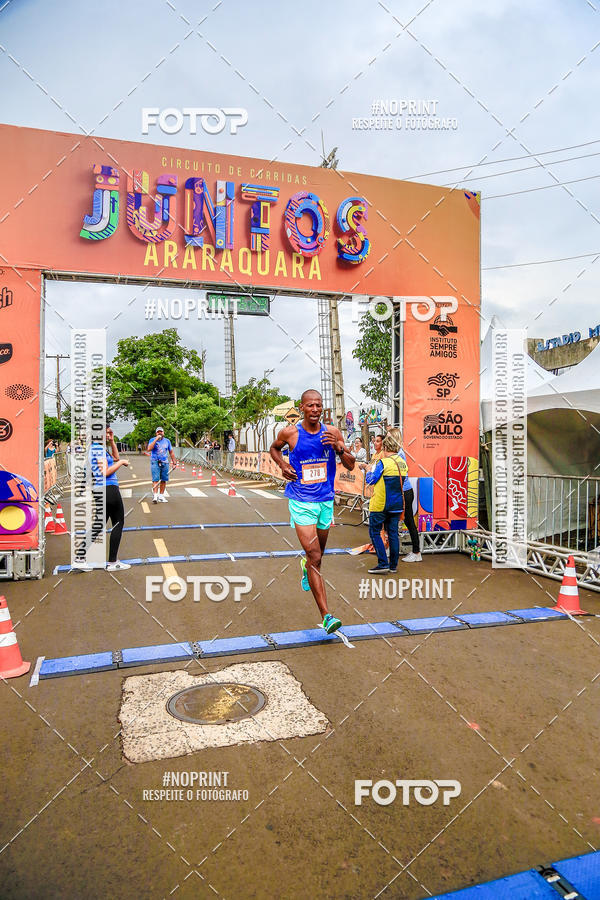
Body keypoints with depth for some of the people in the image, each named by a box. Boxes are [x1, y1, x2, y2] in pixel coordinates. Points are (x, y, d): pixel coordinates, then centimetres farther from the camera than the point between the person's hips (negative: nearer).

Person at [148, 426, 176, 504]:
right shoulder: (153, 440, 3)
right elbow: (149, 448, -16)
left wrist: (174, 462, 14)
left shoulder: (167, 441, 14)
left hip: (165, 463, 4)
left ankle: (161, 496, 11)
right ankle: (155, 496, -15)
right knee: (155, 480, -11)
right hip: (155, 462, -4)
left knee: (163, 480, 4)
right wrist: (156, 439, -17)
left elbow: (171, 452, 19)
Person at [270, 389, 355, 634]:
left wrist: (338, 447, -17)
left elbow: (350, 466, 1)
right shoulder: (290, 432, -7)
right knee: (315, 558, -11)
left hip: (325, 501, 4)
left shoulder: (332, 432, -1)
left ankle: (306, 565, 58)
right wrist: (282, 464, -5)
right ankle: (327, 616, -7)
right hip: (301, 503, -4)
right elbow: (274, 448, 15)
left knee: (317, 554, 21)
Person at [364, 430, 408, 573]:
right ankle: (393, 565, 16)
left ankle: (383, 563, -2)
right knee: (393, 533, 11)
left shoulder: (384, 463, -16)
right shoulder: (403, 463, 6)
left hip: (380, 504, -7)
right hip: (397, 505, 7)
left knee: (374, 532, 4)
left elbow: (370, 480, -11)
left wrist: (370, 470, 9)